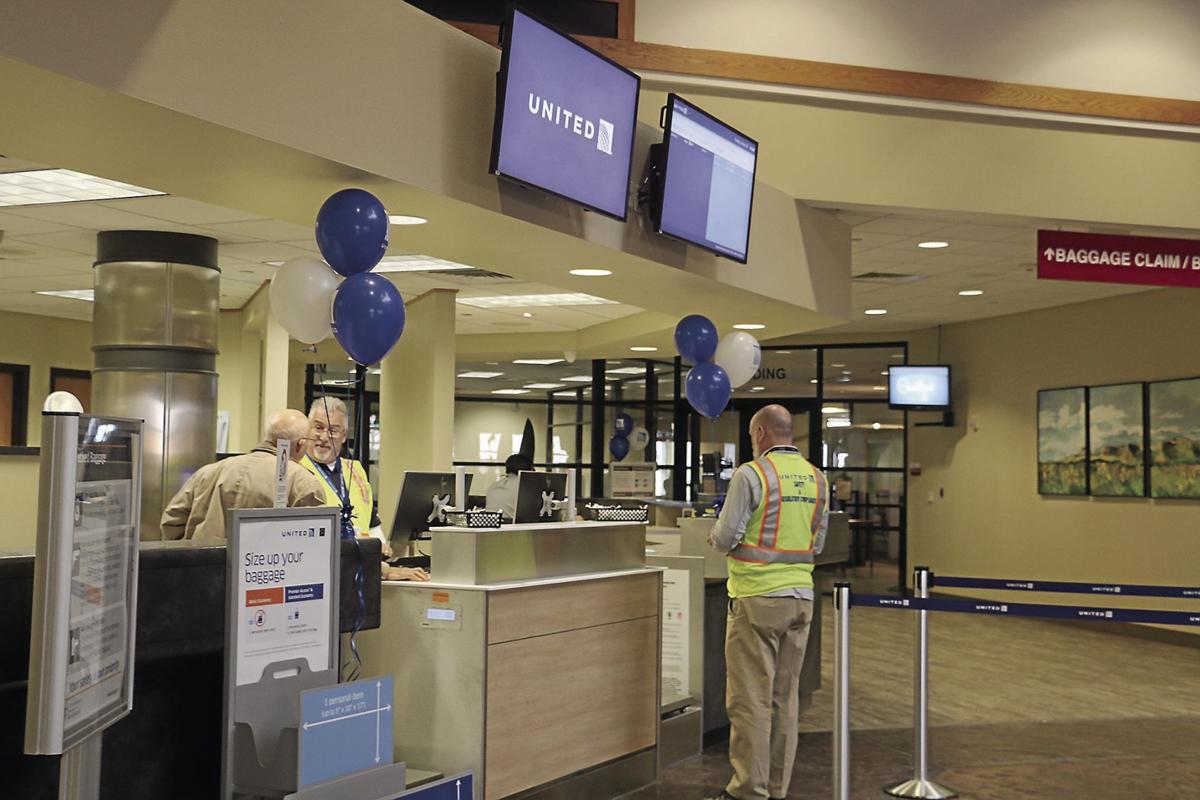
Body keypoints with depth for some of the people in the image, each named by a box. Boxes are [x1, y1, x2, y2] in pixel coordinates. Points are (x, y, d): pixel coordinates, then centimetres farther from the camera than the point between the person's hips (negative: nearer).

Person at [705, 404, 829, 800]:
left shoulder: (751, 474, -11)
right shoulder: (817, 478, 8)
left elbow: (726, 537, -10)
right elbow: (817, 543, 14)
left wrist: (716, 537, 12)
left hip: (757, 598, -6)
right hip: (801, 596, 6)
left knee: (750, 697, 0)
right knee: (785, 697, 12)